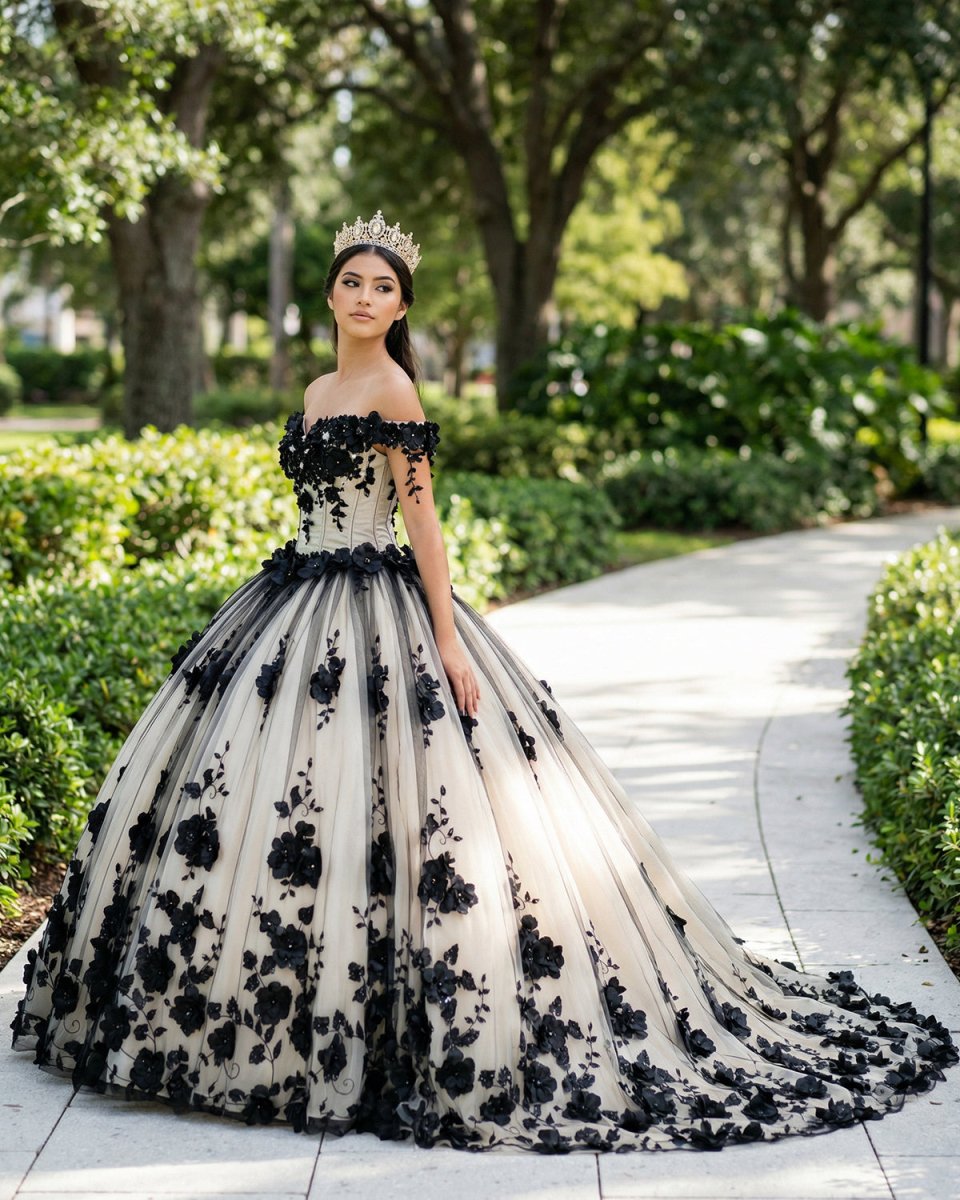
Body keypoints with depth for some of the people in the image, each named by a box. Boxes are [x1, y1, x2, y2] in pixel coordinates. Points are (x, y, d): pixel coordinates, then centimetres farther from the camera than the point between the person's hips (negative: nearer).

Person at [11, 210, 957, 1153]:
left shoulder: (392, 386, -9)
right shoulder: (319, 391, 15)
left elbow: (421, 516, -14)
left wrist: (448, 642, -18)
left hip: (371, 613, -9)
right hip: (302, 606, 9)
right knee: (235, 793, 10)